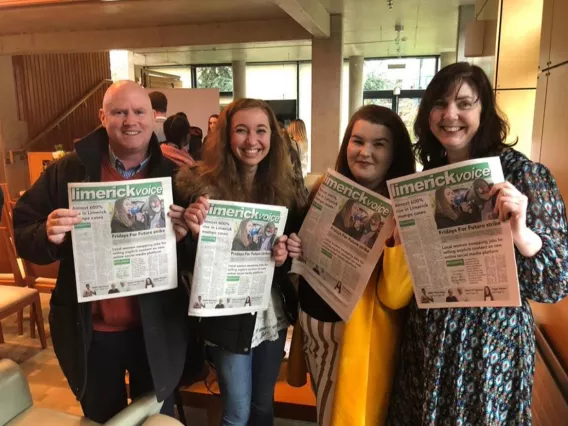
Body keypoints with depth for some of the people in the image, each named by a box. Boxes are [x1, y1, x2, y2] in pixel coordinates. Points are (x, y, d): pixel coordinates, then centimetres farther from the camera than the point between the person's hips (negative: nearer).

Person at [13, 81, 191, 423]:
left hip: (156, 330, 0)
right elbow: (23, 234, -4)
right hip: (89, 331, 1)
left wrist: (186, 236, -24)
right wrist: (49, 235, -25)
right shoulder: (68, 170, -6)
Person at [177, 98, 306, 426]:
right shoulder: (203, 186, -13)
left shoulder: (285, 187, -2)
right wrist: (196, 233, -31)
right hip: (229, 318, -3)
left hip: (273, 314, 4)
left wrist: (284, 257, -15)